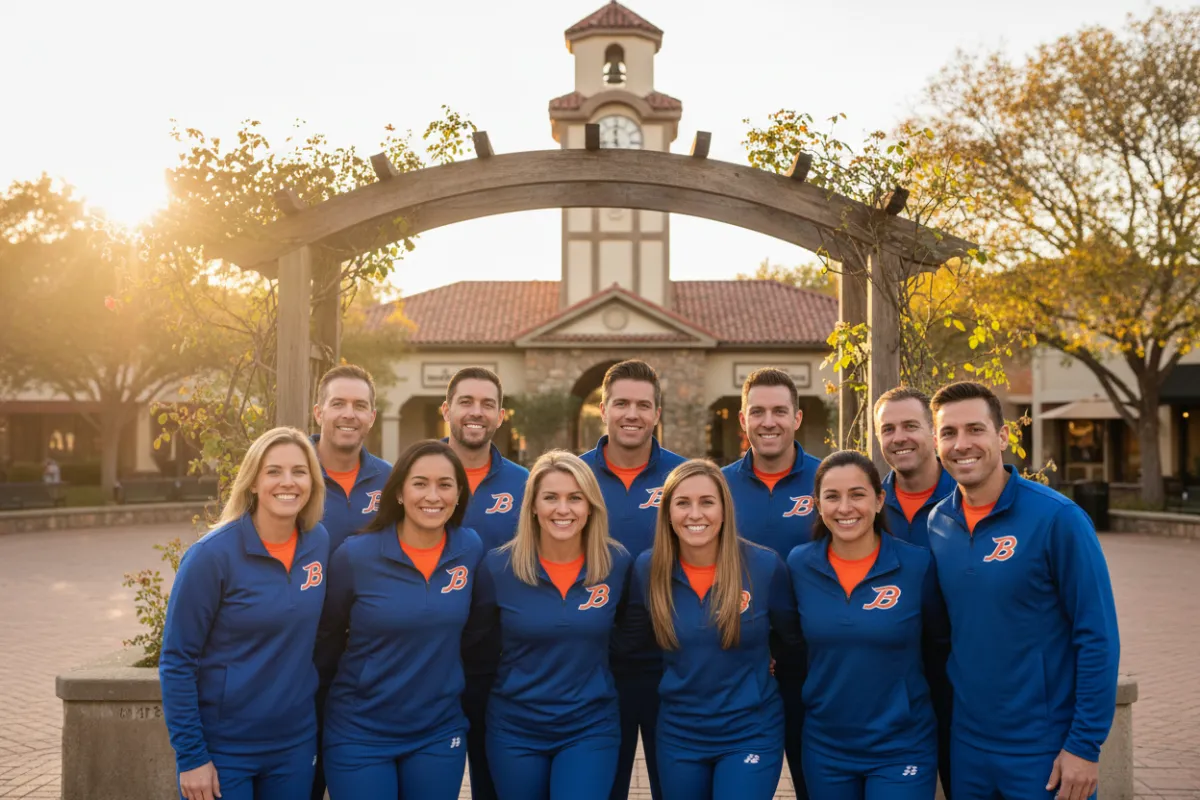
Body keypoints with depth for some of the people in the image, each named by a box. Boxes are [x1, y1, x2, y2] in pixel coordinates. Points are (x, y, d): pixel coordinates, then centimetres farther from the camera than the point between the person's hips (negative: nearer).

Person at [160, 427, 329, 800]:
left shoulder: (319, 542, -3)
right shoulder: (213, 554, -16)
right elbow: (176, 660, -12)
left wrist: (317, 719, 12)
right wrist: (190, 755, -12)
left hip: (295, 744, 4)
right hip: (222, 748, -4)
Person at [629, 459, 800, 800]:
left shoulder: (765, 566, -13)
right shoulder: (648, 569, -8)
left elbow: (793, 636, 3)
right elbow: (632, 637, 10)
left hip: (751, 733, -2)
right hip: (677, 734, 3)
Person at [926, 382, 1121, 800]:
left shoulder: (1057, 518, -14)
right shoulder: (937, 523, 0)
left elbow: (1097, 637, -13)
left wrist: (1085, 745, -13)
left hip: (1048, 749, -4)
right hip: (965, 744, 5)